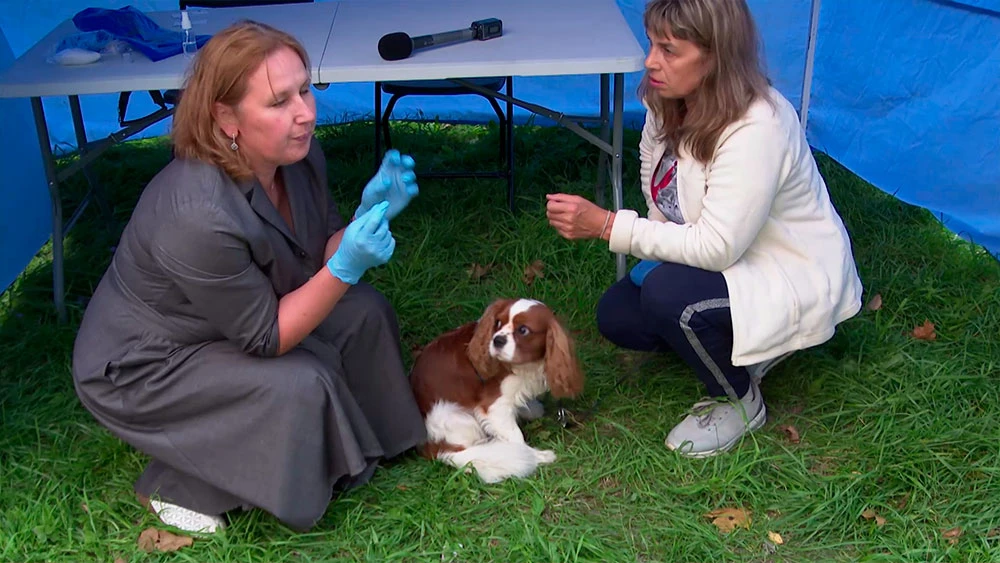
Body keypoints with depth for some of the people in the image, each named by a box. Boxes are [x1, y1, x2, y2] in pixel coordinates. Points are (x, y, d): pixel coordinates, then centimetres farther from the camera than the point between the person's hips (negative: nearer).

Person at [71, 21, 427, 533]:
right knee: (299, 386, -25)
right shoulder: (197, 217, -38)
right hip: (138, 368, -7)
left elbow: (322, 259, -4)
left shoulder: (296, 153, -16)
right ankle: (176, 487, -1)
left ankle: (356, 439, 17)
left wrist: (368, 215, -23)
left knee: (363, 311, -6)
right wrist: (345, 269, -37)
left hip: (230, 321, 8)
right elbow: (265, 338, -27)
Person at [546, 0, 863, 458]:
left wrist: (605, 225, -35)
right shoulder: (669, 103, -8)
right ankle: (742, 350, 15)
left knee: (667, 295, -31)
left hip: (795, 279, -8)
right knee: (616, 316, -5)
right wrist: (658, 246, -11)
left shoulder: (757, 128, -32)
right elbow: (656, 185, 8)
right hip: (727, 260, 8)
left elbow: (716, 248, -35)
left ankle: (739, 403, -3)